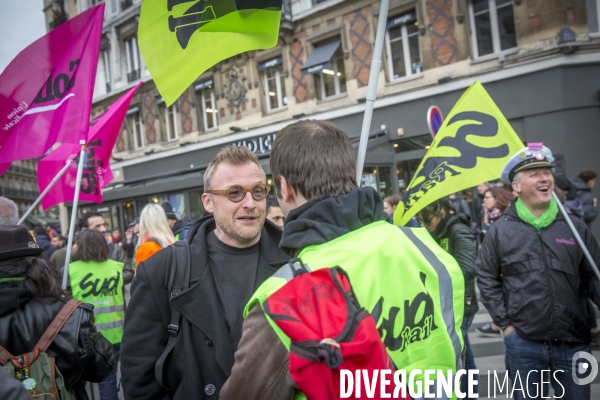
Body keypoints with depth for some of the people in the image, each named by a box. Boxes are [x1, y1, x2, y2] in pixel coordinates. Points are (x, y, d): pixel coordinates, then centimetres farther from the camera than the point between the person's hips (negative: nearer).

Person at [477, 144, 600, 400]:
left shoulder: (576, 228, 3)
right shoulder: (500, 230, -1)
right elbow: (487, 279, 4)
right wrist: (504, 322, -1)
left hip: (574, 343, 2)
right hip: (523, 343, -1)